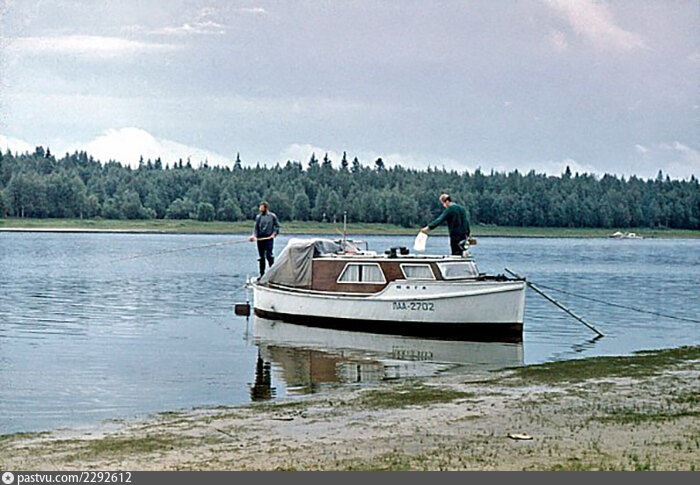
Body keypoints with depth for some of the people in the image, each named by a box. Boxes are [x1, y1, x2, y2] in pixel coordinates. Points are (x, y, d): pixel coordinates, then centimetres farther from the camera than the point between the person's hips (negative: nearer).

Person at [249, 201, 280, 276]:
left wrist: (274, 233, -8)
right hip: (260, 239, 3)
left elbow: (277, 226, 7)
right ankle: (262, 274, 14)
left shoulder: (272, 216, 2)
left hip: (269, 238, -3)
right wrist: (254, 235, -12)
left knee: (269, 256, -11)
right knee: (261, 257, 8)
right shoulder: (258, 217, 9)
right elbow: (256, 228, 4)